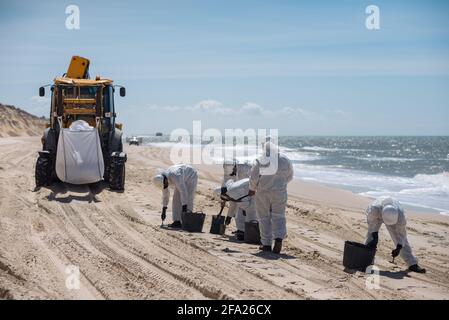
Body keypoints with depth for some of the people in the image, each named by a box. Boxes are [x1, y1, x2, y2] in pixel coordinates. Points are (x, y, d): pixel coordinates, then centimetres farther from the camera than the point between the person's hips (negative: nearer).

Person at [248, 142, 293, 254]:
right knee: (278, 216, 9)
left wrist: (252, 189, 9)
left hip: (262, 192, -1)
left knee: (264, 218, 10)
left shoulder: (259, 160, -6)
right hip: (279, 192, 1)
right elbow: (289, 177, 10)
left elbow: (253, 177, -8)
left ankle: (266, 244, 12)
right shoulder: (285, 159, 1)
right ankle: (279, 238, -15)